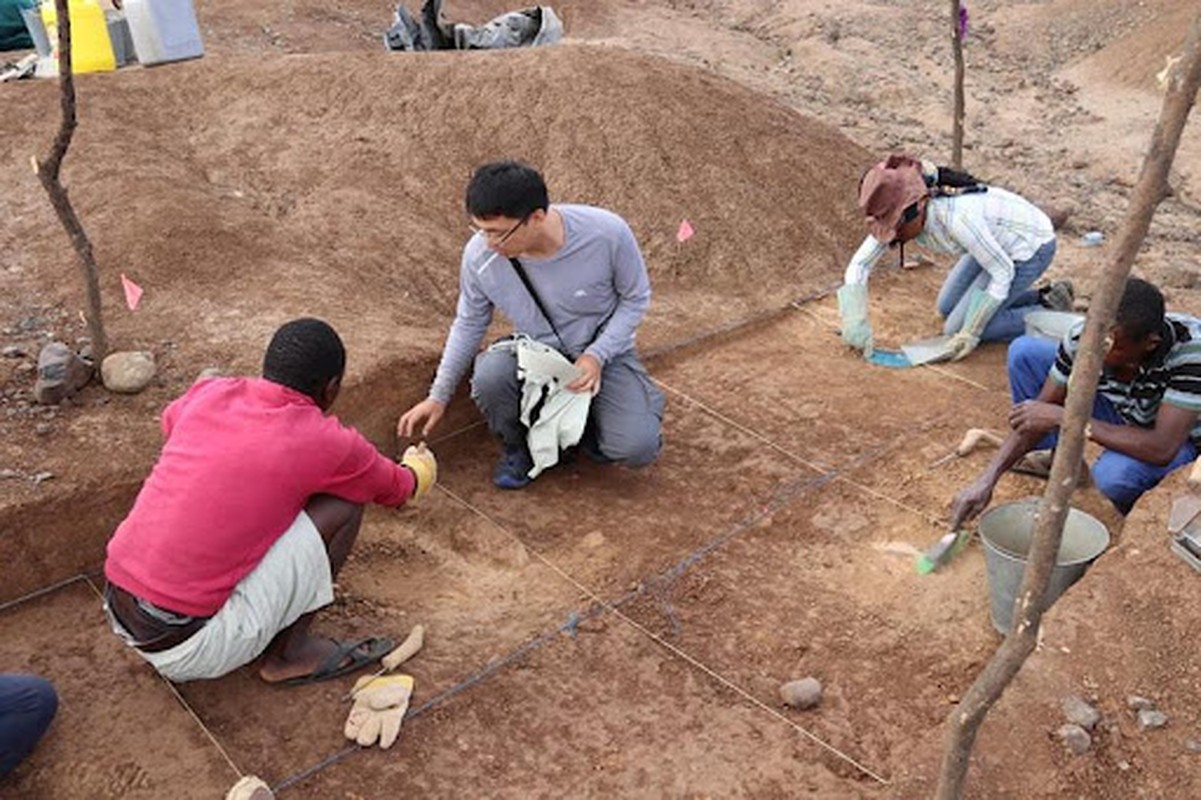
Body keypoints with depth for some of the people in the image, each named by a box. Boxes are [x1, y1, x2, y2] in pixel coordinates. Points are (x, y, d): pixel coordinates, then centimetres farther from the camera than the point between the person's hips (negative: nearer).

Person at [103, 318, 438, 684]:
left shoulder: (209, 394, 3)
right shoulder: (324, 442, -11)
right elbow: (395, 489, 10)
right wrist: (420, 469, 35)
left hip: (117, 614, 7)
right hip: (188, 649, -7)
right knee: (343, 505, -4)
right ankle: (290, 653, 10)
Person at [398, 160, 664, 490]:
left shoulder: (608, 233, -27)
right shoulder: (480, 256, -20)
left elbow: (636, 298, -9)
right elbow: (468, 324, -2)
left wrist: (597, 356, -22)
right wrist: (438, 397, 2)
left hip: (603, 352, -1)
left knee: (637, 449, -22)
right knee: (489, 375, -33)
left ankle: (589, 414, 14)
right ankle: (518, 446, 1)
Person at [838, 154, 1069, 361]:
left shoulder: (957, 217, -38)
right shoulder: (900, 214, -18)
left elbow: (1003, 271, -26)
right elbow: (859, 264, -13)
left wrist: (971, 332, -23)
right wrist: (856, 327, -19)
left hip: (1031, 245, -8)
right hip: (995, 241, 8)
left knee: (957, 328, -7)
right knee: (947, 308, 16)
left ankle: (1049, 313, 5)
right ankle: (1043, 296, 19)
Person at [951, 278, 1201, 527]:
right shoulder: (1083, 337, -27)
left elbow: (1162, 449, -42)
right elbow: (1042, 409, -17)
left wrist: (1064, 417, -43)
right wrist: (987, 480, -26)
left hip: (1177, 437, -4)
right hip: (1117, 412, 4)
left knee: (1114, 474, -39)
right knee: (1024, 352, -15)